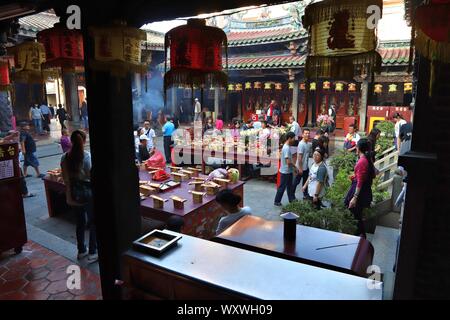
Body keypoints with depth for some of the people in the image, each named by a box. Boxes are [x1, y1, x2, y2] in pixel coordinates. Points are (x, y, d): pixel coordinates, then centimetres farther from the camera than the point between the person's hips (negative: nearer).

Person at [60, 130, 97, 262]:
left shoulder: (65, 157, -2)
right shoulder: (87, 156, -18)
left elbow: (66, 178, 2)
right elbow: (91, 175, -18)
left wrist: (69, 195, 9)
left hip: (74, 191, 5)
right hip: (87, 190, -5)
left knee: (80, 221, 20)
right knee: (93, 222, 9)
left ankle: (81, 251, 33)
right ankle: (92, 253, 14)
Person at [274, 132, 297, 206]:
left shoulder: (287, 147, 8)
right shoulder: (286, 148, -23)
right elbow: (288, 162, -26)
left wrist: (294, 168, 14)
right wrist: (295, 167, -11)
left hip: (289, 171, 10)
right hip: (285, 171, -10)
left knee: (290, 186, 17)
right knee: (282, 187, 2)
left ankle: (292, 200, 28)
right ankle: (277, 201, 14)